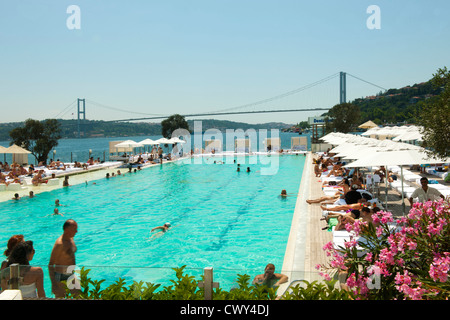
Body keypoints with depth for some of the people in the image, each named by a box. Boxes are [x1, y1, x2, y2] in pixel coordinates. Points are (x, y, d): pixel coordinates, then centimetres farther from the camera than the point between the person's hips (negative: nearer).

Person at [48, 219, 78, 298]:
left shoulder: (71, 239, 3)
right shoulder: (59, 244, -24)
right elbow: (50, 264, -22)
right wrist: (53, 284, -25)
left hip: (71, 275, 8)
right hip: (61, 277, -8)